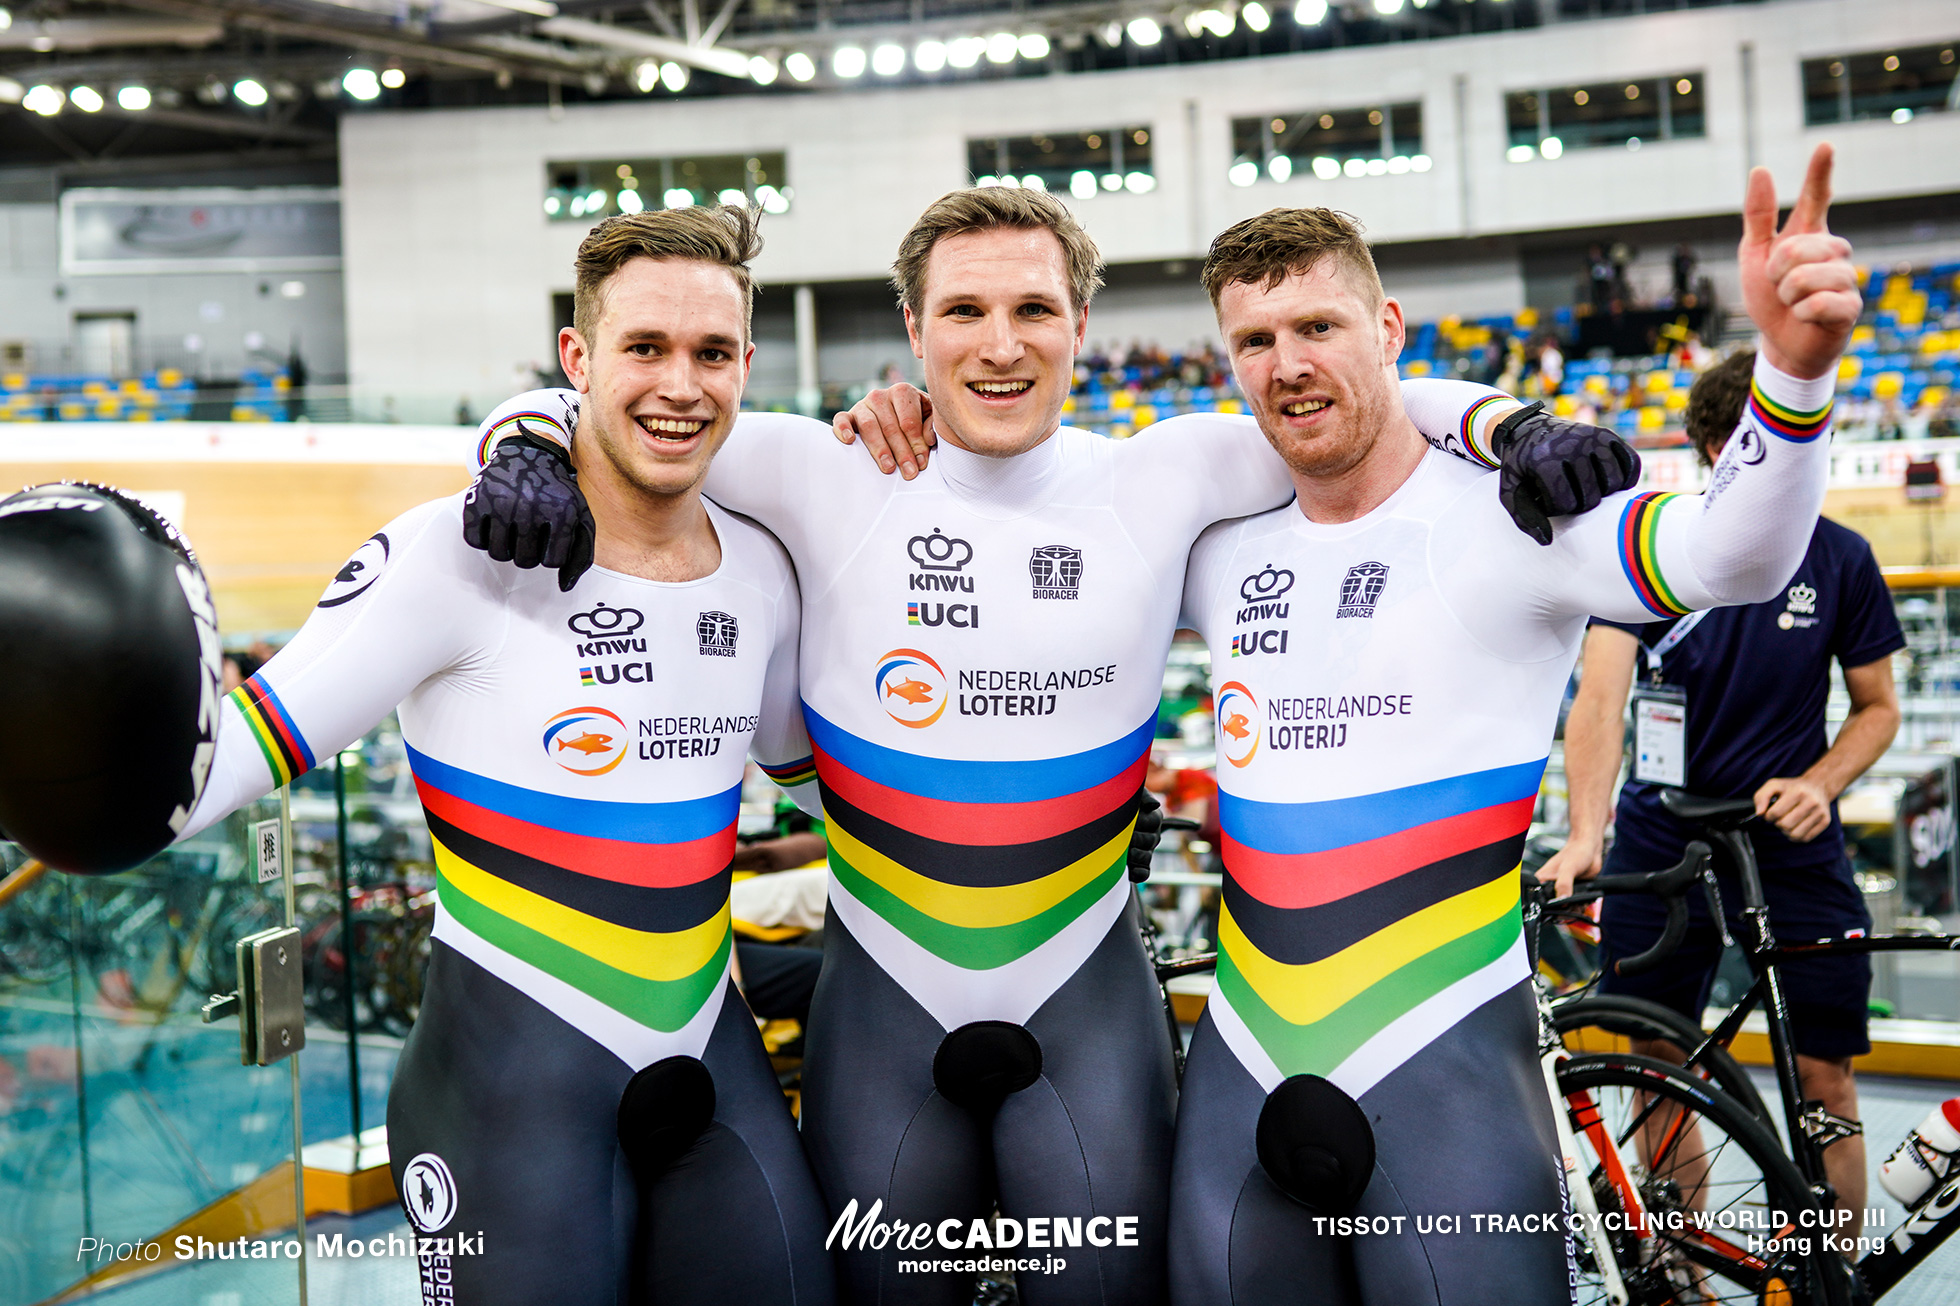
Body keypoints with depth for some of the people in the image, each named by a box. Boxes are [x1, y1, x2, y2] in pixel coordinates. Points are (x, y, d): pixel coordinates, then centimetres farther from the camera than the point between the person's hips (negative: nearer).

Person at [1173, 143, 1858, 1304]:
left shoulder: (1506, 519, -7)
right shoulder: (1224, 552, 8)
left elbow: (1731, 556, -24)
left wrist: (1794, 367, -41)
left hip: (1447, 1067, -5)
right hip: (1245, 1069, 5)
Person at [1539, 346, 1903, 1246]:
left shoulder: (1841, 558, -3)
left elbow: (1878, 707, 8)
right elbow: (1601, 692, -19)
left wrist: (1822, 782, -13)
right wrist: (1585, 833, -33)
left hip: (1794, 846, 0)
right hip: (1662, 841, 0)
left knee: (1825, 1080, -1)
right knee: (1659, 1068, 7)